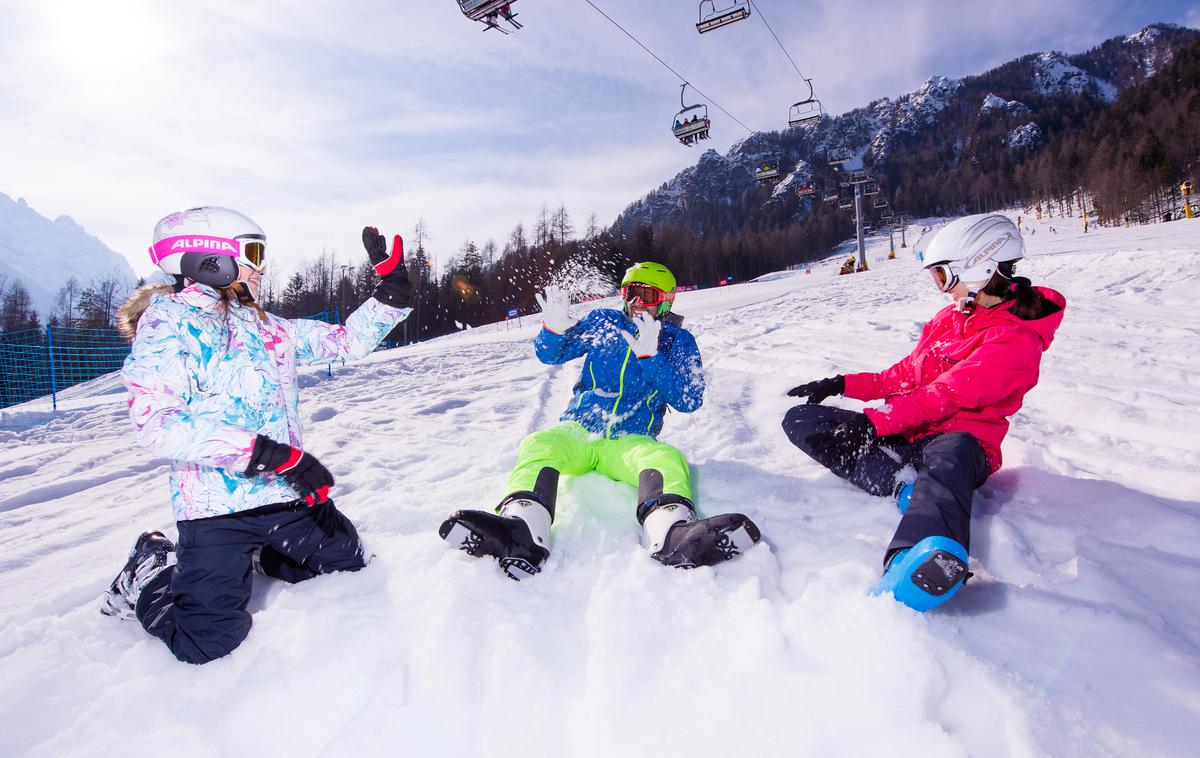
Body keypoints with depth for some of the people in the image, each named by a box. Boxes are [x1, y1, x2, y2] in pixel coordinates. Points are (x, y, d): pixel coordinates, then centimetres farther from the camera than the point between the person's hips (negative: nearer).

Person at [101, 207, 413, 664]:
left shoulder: (266, 328, 12)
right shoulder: (169, 320, -9)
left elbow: (347, 340, 15)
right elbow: (156, 422, -21)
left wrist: (391, 291, 1)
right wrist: (273, 455, -28)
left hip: (285, 495, 7)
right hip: (218, 505, -7)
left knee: (347, 559, 16)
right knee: (207, 641, -11)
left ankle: (247, 557, 32)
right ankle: (148, 578, 18)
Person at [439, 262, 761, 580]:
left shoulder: (678, 341, 11)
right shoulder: (604, 321, 15)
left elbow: (690, 401, -3)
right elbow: (550, 355, 14)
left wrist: (650, 357, -16)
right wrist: (555, 327, -10)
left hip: (631, 443, -1)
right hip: (576, 432, 1)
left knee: (667, 458, -33)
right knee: (539, 444, -30)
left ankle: (671, 536, -64)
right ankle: (521, 534, -57)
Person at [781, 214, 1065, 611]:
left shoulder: (1015, 339, -10)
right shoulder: (950, 317, 15)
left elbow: (947, 394, -20)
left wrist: (876, 421, -27)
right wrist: (844, 384, 10)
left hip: (956, 439, -8)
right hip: (903, 433, 8)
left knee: (951, 451, -46)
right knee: (799, 420, -6)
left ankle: (908, 567, -77)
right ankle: (906, 482, -31)